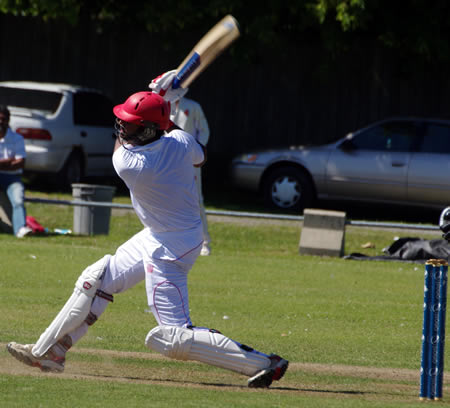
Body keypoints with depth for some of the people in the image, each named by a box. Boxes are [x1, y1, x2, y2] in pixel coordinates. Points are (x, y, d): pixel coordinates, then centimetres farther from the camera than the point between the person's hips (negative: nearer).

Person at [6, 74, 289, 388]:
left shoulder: (127, 163, -29)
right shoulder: (181, 142, -13)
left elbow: (121, 145, -3)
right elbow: (200, 158, 13)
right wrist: (167, 121, 16)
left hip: (169, 250, -9)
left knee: (171, 338, -8)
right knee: (96, 279, 18)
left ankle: (263, 364, -9)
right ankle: (49, 351, 30)